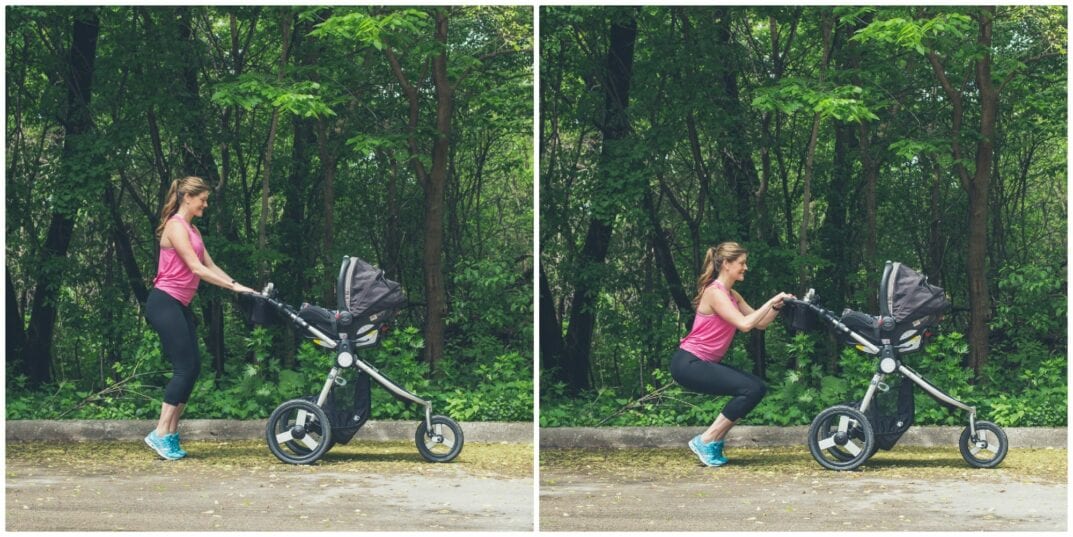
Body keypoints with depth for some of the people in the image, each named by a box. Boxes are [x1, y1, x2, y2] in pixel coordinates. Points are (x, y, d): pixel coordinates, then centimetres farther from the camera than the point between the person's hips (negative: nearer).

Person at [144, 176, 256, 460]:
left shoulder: (192, 229, 18)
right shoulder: (176, 226, -11)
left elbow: (210, 266, 14)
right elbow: (196, 268, -18)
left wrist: (239, 287, 4)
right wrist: (233, 286, -17)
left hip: (179, 306, 9)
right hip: (164, 303, -9)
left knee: (192, 368, 5)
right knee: (185, 368, -11)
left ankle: (171, 434, 8)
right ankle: (161, 434, -8)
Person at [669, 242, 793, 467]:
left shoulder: (731, 295, 14)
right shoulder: (715, 292, -16)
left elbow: (760, 323, 13)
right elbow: (745, 324, -25)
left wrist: (777, 306, -3)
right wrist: (771, 301, -18)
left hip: (704, 363, 10)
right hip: (688, 364, -10)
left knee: (758, 388, 2)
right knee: (750, 389, -18)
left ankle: (715, 440, 8)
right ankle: (706, 441, -9)